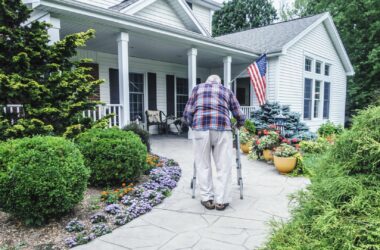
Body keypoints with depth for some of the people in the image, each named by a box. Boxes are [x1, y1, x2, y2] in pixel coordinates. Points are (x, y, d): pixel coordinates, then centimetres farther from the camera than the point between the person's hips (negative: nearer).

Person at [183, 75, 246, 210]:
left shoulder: (197, 88, 24)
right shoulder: (227, 91, 25)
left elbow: (187, 114, 14)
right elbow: (240, 117, 24)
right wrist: (238, 125, 45)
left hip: (200, 128, 0)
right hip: (222, 128, 0)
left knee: (203, 165, 11)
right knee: (223, 166, 9)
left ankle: (207, 199, 17)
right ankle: (221, 200, 13)